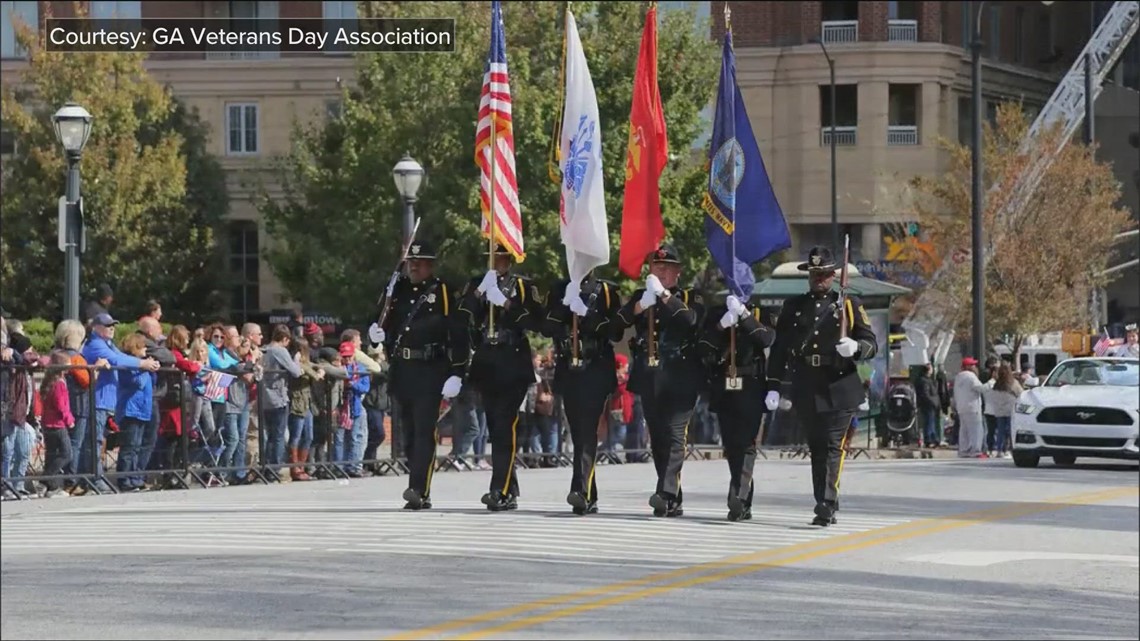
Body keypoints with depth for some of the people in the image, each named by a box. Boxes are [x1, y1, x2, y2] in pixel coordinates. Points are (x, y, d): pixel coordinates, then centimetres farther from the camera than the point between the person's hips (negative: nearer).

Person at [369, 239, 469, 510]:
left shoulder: (444, 293, -2)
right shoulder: (398, 291, 15)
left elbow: (459, 335, -7)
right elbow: (387, 325, 22)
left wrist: (456, 374, -14)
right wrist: (378, 334, -3)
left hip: (430, 372, -6)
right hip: (402, 372, 6)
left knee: (424, 430, -13)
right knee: (408, 433, 7)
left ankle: (418, 490, -22)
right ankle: (420, 495, 12)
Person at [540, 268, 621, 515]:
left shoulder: (607, 291, 4)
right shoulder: (560, 290, 13)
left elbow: (616, 330, -5)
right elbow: (547, 328, 3)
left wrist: (587, 314, -17)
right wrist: (565, 304, -11)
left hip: (596, 372, -4)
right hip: (568, 371, 4)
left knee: (588, 430, -16)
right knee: (577, 433, 4)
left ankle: (582, 490, -28)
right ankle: (589, 499, 10)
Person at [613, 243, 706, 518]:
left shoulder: (690, 298, 5)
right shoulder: (641, 296, 14)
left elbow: (692, 320, -17)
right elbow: (617, 325, -1)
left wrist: (664, 295, -20)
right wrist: (640, 306, -16)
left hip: (681, 381, -4)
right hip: (649, 379, 4)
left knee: (674, 436, -15)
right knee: (657, 439, 6)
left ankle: (666, 493, -26)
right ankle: (673, 501, 12)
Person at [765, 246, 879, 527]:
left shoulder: (849, 305, 7)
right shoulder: (793, 306, 14)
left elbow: (872, 344, 4)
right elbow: (779, 348, 13)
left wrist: (855, 347, -19)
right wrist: (773, 386, 6)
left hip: (839, 390, -3)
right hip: (805, 391, 3)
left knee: (833, 446, -12)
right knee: (816, 448, 8)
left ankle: (826, 506, -18)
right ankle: (826, 505, 15)